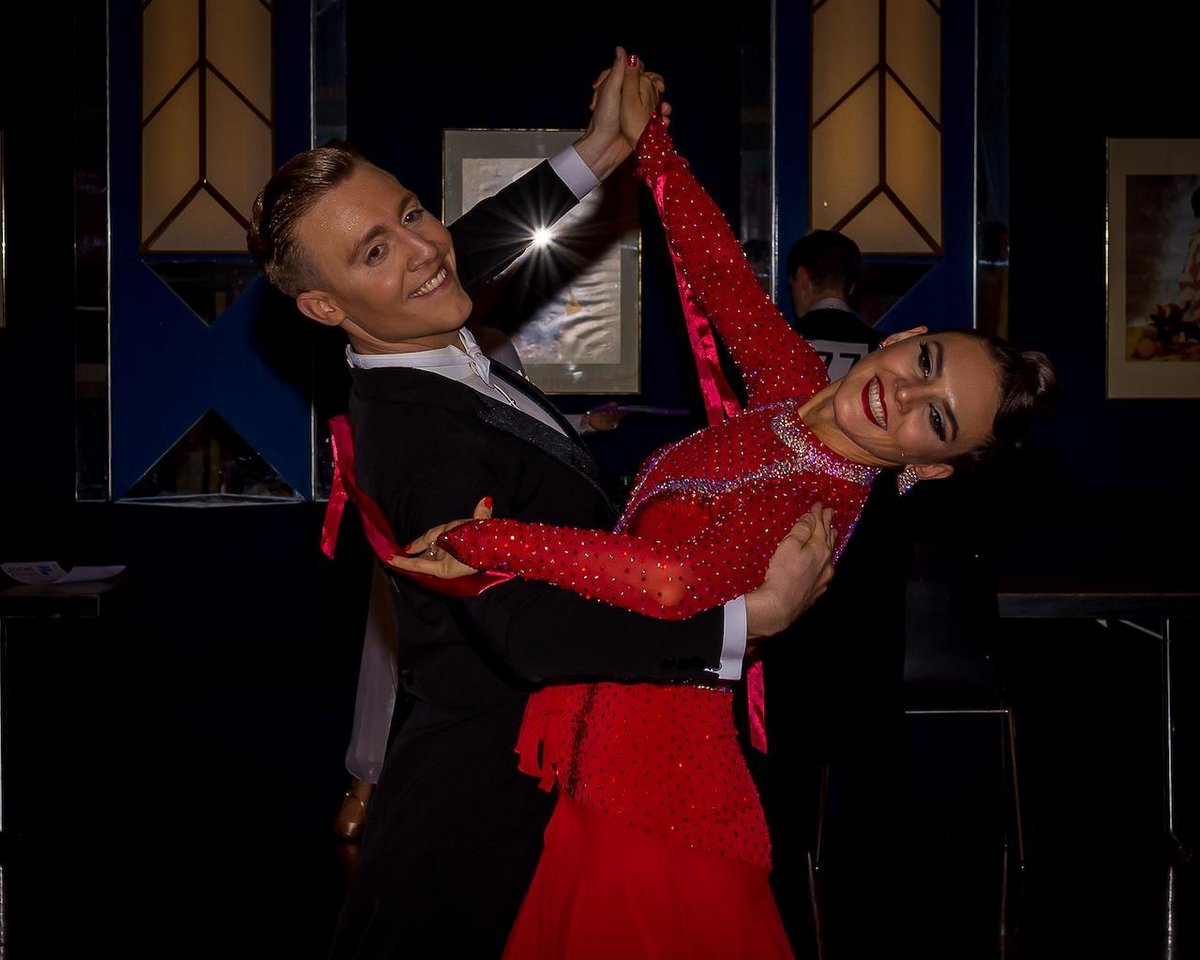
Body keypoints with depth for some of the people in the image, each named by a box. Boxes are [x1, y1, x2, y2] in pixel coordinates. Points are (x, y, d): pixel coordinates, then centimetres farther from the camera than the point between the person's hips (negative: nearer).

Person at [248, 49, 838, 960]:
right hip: (485, 801, -9)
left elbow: (470, 252, 23)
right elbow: (527, 630, -40)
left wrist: (597, 152, 21)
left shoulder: (428, 352, 0)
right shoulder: (427, 441, -28)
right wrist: (753, 617, -38)